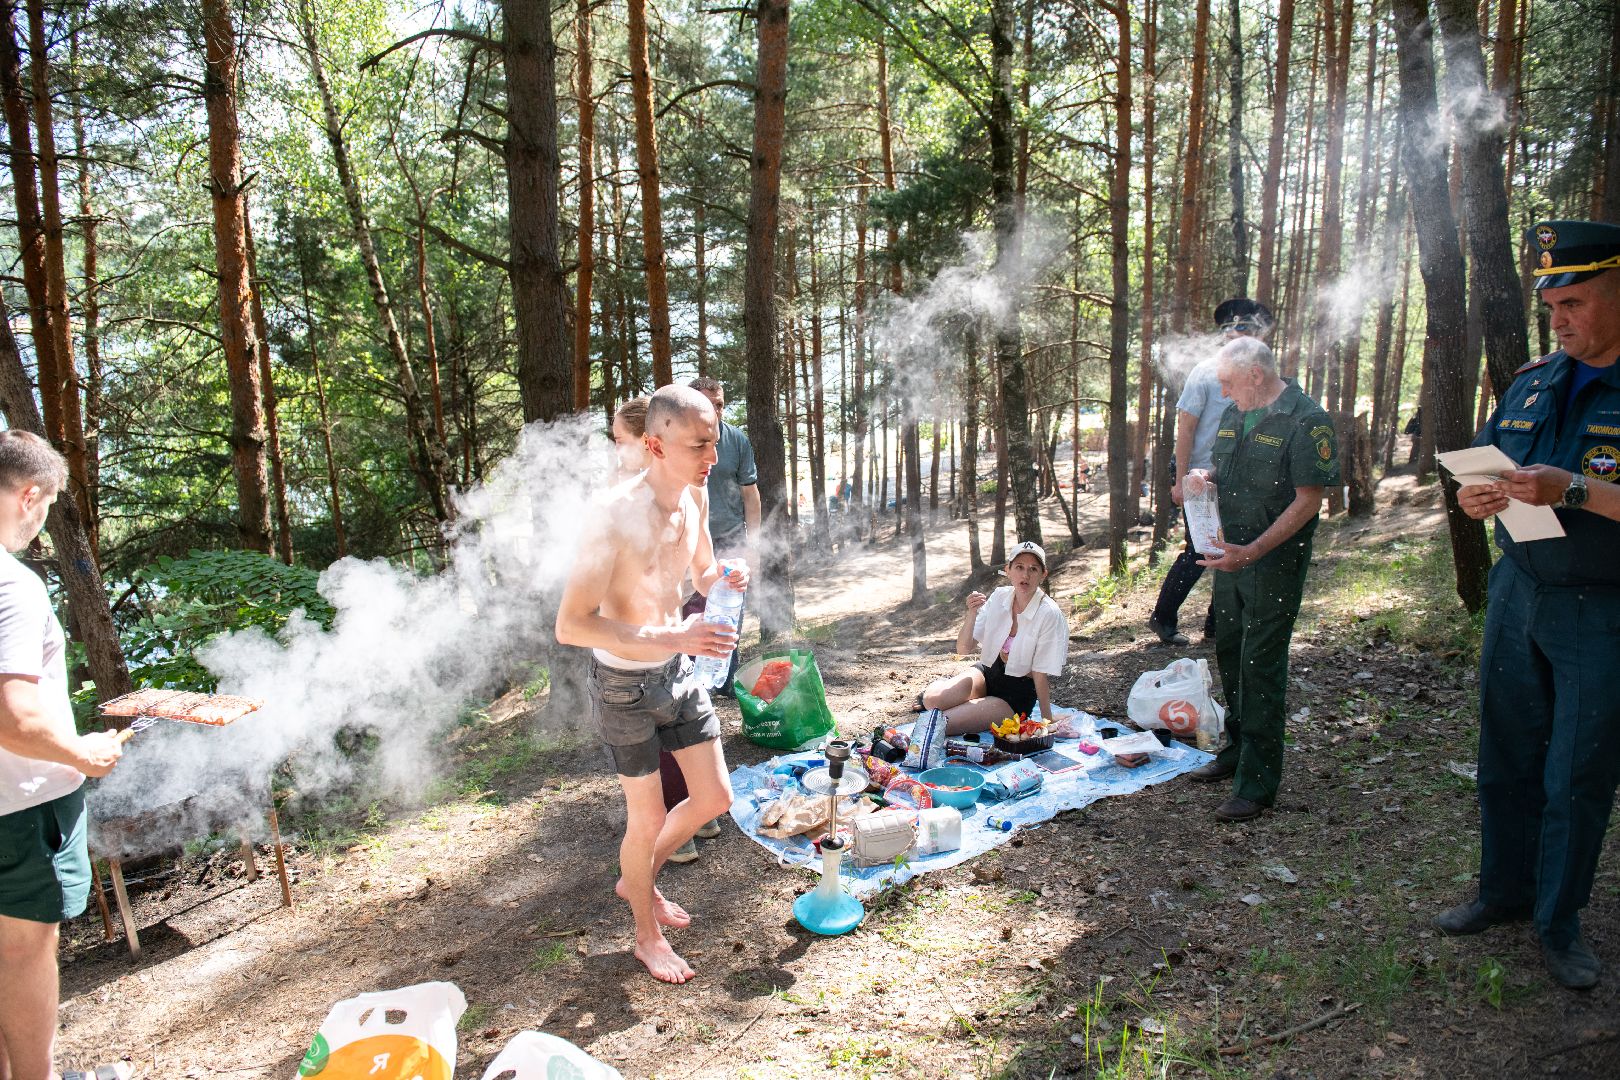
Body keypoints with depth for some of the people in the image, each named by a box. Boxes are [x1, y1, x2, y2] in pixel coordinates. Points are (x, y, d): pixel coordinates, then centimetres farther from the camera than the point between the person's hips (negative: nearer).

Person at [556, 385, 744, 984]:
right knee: (648, 819, 8)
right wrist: (671, 638, -38)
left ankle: (637, 879, 42)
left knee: (715, 798, 14)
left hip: (677, 671, 7)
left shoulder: (691, 501, -4)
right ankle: (647, 935, 34)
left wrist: (726, 574, -10)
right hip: (625, 684, -7)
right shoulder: (616, 516, -29)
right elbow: (570, 625, -31)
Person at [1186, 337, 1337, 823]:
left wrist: (1251, 552, -24)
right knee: (1229, 655, 17)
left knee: (1261, 667, -5)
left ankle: (1258, 782, 3)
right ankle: (1238, 750, 34)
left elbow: (1308, 501, -17)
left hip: (1275, 564, -8)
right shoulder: (1233, 414, 11)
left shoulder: (1306, 420, -13)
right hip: (1229, 558, 8)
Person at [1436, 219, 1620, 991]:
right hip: (1518, 596, 5)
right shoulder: (1533, 383, 6)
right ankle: (1504, 891, 29)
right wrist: (1476, 497, -8)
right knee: (1506, 757, 13)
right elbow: (1484, 466, 13)